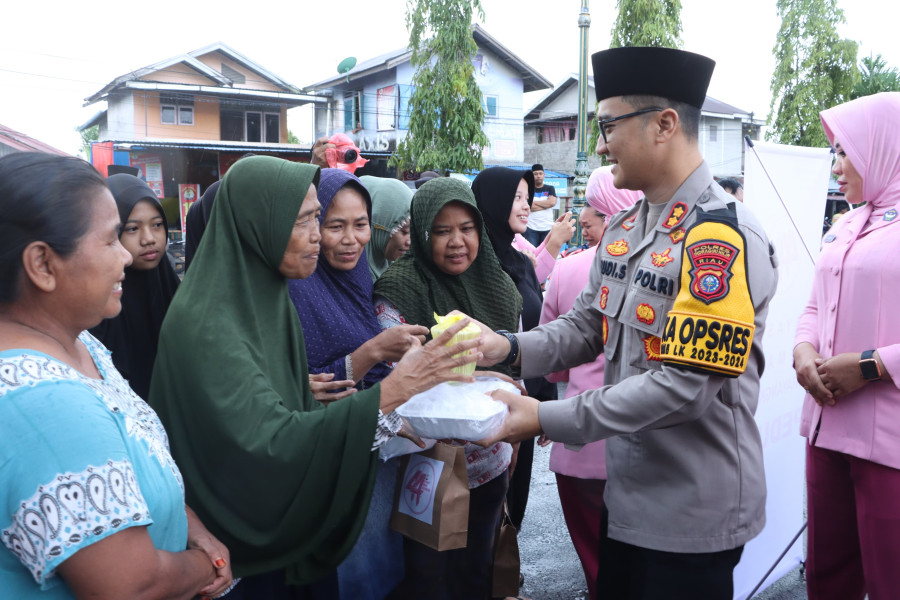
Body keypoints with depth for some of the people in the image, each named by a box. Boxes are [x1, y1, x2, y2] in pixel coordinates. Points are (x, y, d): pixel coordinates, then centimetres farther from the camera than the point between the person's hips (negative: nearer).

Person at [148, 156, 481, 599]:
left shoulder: (269, 299, 1)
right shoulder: (205, 325, -25)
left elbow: (291, 411, 4)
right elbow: (269, 442, -33)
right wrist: (391, 392, -36)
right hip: (243, 546, -7)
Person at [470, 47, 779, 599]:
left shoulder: (722, 236, -22)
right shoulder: (622, 229, 5)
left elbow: (685, 386, -26)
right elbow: (587, 326, 9)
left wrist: (546, 419, -25)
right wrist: (509, 348, -10)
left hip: (692, 513, -7)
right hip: (625, 493, 8)